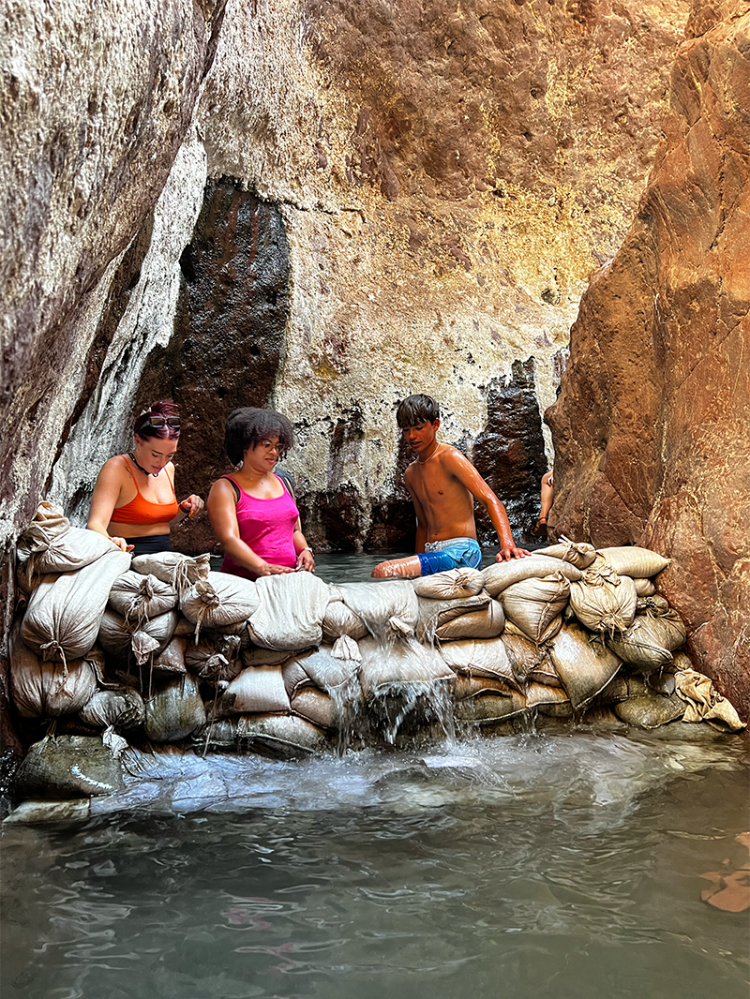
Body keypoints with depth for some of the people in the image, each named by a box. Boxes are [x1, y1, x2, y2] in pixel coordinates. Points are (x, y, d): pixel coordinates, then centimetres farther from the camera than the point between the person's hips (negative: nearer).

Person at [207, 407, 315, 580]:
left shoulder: (284, 482, 19)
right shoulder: (226, 488, 1)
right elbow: (229, 539, -13)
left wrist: (305, 550, 6)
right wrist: (262, 568, -28)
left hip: (288, 578, 5)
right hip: (245, 581, -5)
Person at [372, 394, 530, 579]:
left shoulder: (449, 457, -8)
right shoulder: (410, 474, 16)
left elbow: (491, 501, -17)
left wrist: (507, 545, -32)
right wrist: (417, 565, 21)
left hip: (462, 552, -8)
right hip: (432, 555, 8)